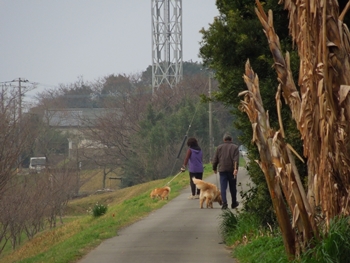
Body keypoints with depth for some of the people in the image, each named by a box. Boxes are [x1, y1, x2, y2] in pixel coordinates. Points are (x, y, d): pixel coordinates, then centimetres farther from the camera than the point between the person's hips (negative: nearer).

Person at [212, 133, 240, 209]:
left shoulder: (219, 147, 8)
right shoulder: (235, 147, 3)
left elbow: (215, 159, 7)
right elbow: (236, 159, -10)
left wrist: (214, 168, 19)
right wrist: (236, 169, -18)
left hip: (222, 170, 0)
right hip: (232, 170, 0)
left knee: (223, 187, -3)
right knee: (233, 187, 13)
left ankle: (224, 203, -16)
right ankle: (234, 203, 25)